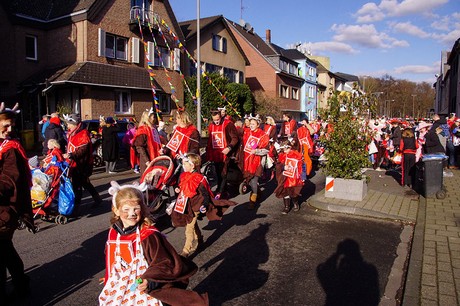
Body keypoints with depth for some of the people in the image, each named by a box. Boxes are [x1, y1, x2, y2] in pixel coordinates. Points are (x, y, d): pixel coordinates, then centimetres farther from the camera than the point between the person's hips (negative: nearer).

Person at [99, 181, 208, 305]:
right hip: (118, 292, 6)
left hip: (146, 292, -5)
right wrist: (109, 283, 21)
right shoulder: (113, 233, -3)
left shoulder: (149, 236, -21)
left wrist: (151, 281, -31)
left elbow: (165, 264, -20)